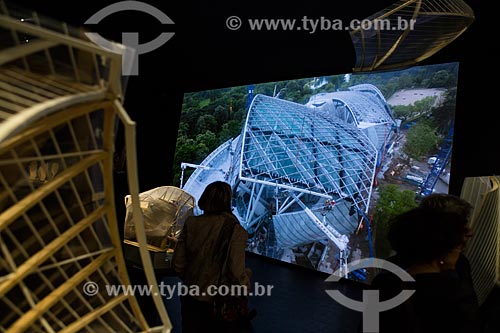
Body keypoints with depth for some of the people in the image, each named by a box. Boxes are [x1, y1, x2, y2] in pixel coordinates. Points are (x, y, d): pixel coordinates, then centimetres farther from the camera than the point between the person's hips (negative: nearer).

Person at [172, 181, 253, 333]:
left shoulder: (191, 223, -11)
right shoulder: (234, 230, -21)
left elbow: (177, 263, -4)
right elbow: (236, 272, -20)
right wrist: (245, 283, 1)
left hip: (191, 297, 3)